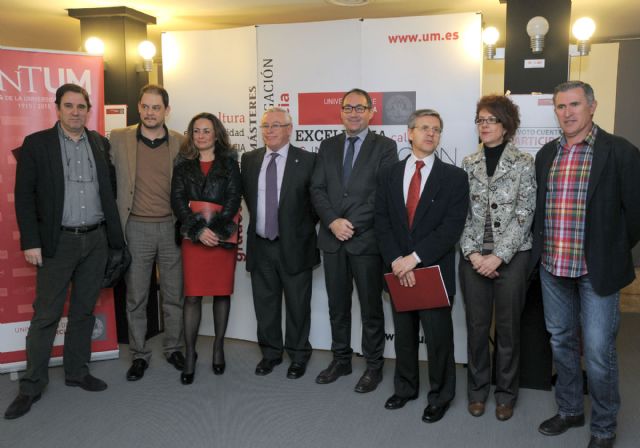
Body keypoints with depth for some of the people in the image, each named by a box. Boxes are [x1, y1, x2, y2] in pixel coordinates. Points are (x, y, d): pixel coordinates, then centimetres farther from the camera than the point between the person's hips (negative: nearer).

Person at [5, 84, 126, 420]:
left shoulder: (99, 143, 9)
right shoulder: (36, 144, -2)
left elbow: (110, 187, 14)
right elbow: (24, 196, -4)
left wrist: (112, 232, 8)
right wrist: (30, 242, -10)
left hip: (96, 240, 4)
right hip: (58, 241, -3)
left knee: (84, 311, 12)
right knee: (46, 315, 2)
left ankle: (77, 372, 26)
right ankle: (32, 385, 14)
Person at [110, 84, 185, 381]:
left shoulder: (180, 143, 2)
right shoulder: (119, 139, 1)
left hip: (171, 228, 1)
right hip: (136, 229, 0)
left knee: (174, 295, 10)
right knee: (135, 298, 9)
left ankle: (173, 348, 28)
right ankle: (139, 354, 24)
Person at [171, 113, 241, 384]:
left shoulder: (228, 163, 7)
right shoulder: (183, 165, 10)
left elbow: (234, 199, -3)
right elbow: (177, 200, 1)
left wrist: (216, 229, -14)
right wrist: (199, 229, -12)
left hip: (223, 237, 0)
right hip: (193, 237, 0)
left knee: (222, 292, 6)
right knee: (192, 295, -3)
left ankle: (218, 348, 20)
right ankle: (190, 354, 7)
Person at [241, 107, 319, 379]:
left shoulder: (307, 160, -6)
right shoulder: (249, 159, 6)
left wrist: (304, 227, 2)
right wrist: (259, 220, 13)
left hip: (295, 246, -3)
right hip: (260, 247, 4)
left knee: (297, 305, 8)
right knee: (265, 304, 13)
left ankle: (298, 356, 25)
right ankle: (270, 353, 31)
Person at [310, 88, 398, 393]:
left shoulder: (385, 147, -1)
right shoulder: (328, 146, 11)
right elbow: (317, 189, 5)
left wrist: (352, 224, -15)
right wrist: (333, 222, -11)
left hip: (367, 239, -4)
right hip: (332, 239, 4)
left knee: (371, 307, 7)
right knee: (337, 305, 14)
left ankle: (373, 365, 22)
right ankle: (341, 360, 29)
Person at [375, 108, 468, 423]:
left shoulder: (454, 177, -3)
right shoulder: (390, 175, 7)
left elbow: (451, 227, -12)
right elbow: (382, 222, 2)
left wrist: (415, 258, -18)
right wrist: (396, 261, -11)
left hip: (434, 270, -3)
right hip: (399, 270, 3)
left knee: (438, 336, 6)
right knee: (403, 334, 16)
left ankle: (440, 396, 26)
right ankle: (405, 387, 35)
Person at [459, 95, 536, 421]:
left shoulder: (524, 164, -2)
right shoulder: (468, 164, 7)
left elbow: (524, 215, -8)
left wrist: (498, 256, -13)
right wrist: (472, 253, -7)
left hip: (511, 256, -2)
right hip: (474, 256, 3)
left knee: (508, 326, 8)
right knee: (476, 325, 9)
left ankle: (506, 392, 25)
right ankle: (478, 388, 26)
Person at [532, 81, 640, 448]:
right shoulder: (547, 153, 8)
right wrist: (542, 248, 11)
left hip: (597, 269, -5)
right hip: (552, 267, 5)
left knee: (598, 350, 0)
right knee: (561, 342, 16)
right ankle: (570, 410, 35)